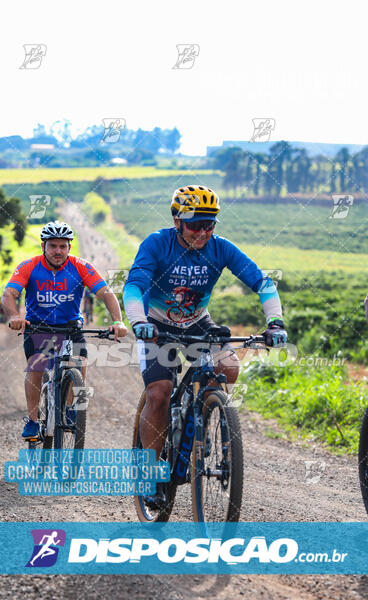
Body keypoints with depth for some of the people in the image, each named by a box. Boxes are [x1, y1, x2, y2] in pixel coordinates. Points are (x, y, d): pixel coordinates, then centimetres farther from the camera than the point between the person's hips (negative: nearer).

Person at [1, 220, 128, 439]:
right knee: (35, 369, -22)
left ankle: (71, 410, 3)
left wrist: (118, 321, -38)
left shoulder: (80, 267, -14)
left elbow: (106, 293, -21)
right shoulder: (29, 267, -15)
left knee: (79, 365, -22)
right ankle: (32, 420, -9)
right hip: (37, 325, -1)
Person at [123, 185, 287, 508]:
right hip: (158, 326, -3)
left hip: (198, 324, 3)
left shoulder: (220, 248, -15)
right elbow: (133, 284, -32)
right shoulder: (157, 244, -22)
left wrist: (275, 321, -34)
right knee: (159, 393, -19)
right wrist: (138, 322, -51)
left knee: (229, 367, -23)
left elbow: (262, 281, -18)